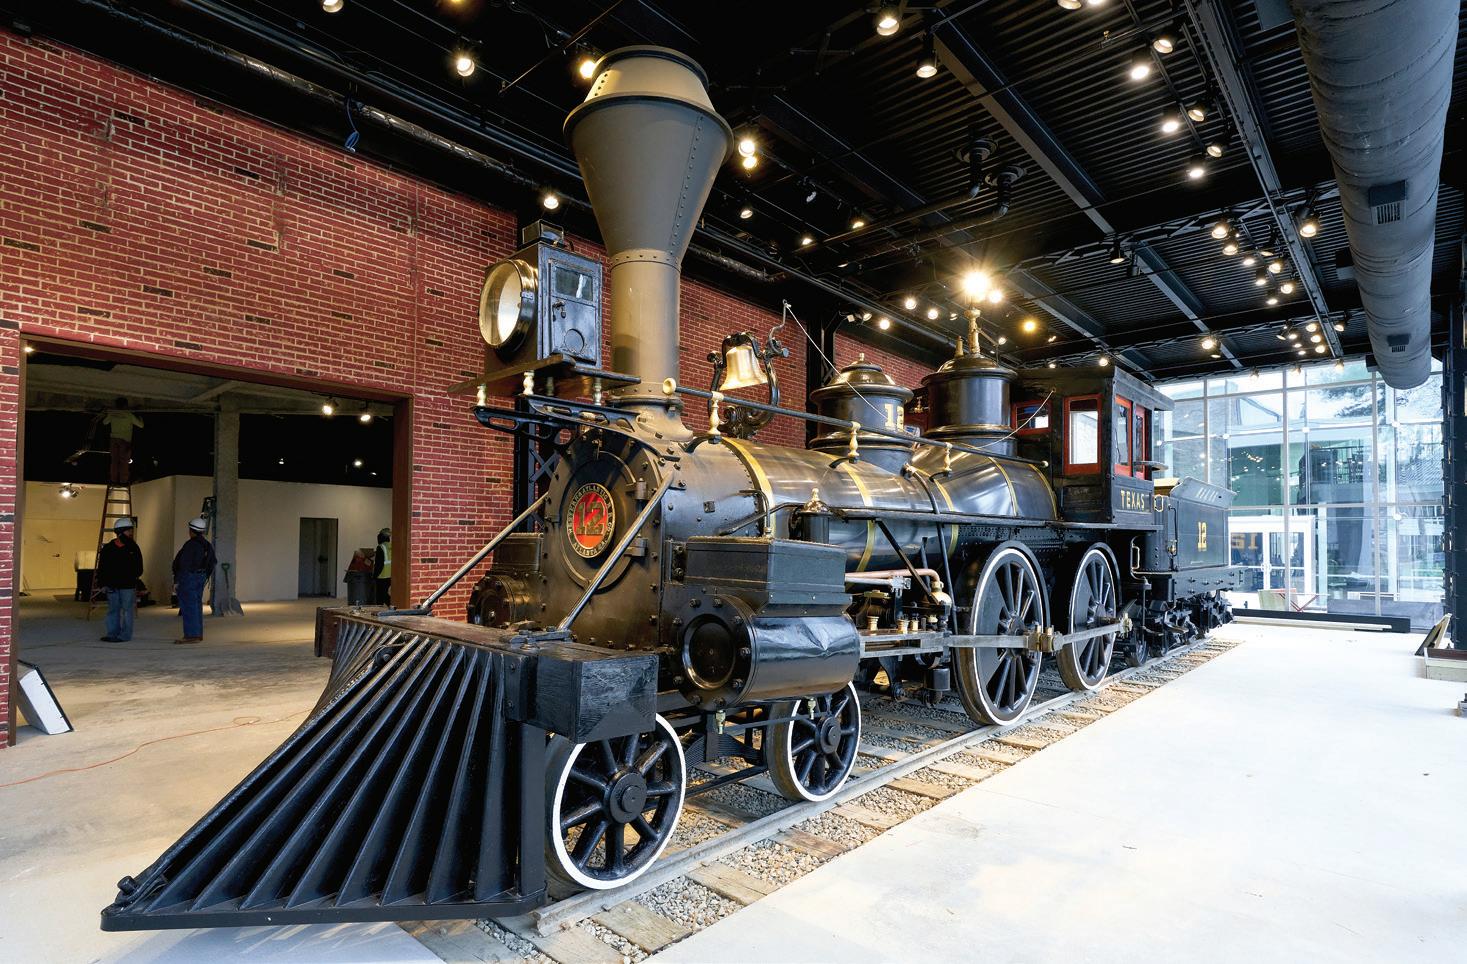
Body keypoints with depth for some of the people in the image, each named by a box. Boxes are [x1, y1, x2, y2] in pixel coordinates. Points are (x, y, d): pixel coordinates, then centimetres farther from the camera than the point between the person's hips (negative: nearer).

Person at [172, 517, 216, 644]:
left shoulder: (190, 544, -16)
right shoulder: (207, 545, 10)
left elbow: (184, 565, -19)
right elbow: (210, 566, 16)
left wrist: (177, 581, -15)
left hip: (188, 578, -8)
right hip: (200, 578, 9)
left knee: (188, 606, -5)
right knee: (196, 606, 12)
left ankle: (191, 636, -6)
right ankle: (198, 634, 16)